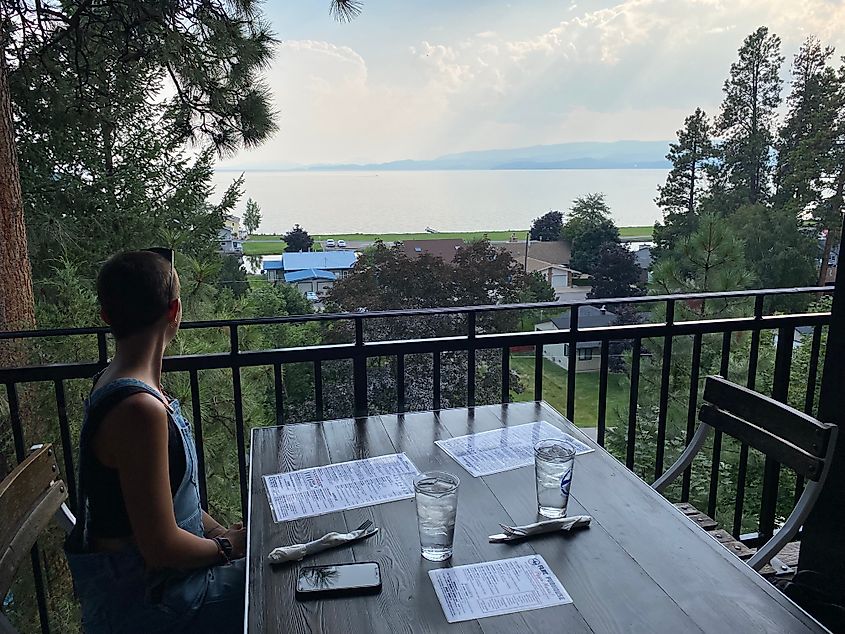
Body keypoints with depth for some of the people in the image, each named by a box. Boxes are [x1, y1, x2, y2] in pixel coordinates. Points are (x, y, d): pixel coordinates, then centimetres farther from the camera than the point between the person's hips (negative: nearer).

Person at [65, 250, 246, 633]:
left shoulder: (112, 383, 2)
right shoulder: (140, 409, -30)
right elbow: (161, 547, -26)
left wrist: (222, 533, 3)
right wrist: (227, 546, -9)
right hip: (141, 602, -9)